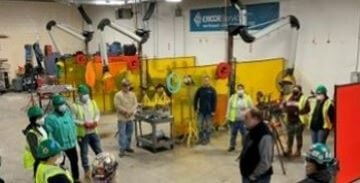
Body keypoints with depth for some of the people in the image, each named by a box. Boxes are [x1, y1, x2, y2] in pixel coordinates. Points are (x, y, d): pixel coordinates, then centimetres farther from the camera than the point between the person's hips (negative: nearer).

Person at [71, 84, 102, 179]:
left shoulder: (93, 103, 4)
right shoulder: (75, 106, -12)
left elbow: (97, 114, 10)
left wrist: (96, 121, -10)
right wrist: (83, 123, -24)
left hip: (93, 131, 4)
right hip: (82, 133, -4)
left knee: (99, 150, 10)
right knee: (84, 153, 9)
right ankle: (87, 170, 23)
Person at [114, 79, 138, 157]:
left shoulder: (132, 94, 9)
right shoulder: (118, 95, -6)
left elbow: (135, 104, 3)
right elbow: (117, 105, -14)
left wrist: (131, 111, -14)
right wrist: (126, 111, -19)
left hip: (131, 117, 5)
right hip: (122, 118, -5)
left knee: (129, 133, 13)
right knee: (122, 134, -5)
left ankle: (127, 147, 27)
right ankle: (122, 150, -1)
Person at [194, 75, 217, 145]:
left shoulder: (212, 90, -3)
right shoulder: (200, 89, 3)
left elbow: (214, 101, -4)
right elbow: (196, 99, 8)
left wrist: (213, 111, -9)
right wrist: (195, 108, 1)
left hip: (209, 111, -2)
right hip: (201, 111, 2)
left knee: (208, 125, 5)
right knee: (200, 125, 3)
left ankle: (207, 139, 17)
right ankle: (201, 138, 16)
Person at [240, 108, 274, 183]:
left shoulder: (265, 136, -24)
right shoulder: (251, 133, 6)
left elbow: (265, 162, -25)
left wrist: (253, 176, -16)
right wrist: (245, 174, 11)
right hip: (247, 176, 9)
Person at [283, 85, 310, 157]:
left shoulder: (304, 99, -6)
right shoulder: (289, 98, 10)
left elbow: (307, 109, -13)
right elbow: (284, 105, 20)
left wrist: (299, 112, -23)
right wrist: (286, 110, 0)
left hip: (299, 121, -5)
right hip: (290, 120, 5)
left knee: (298, 136, 3)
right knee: (290, 136, 13)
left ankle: (298, 151, 14)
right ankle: (289, 150, 26)